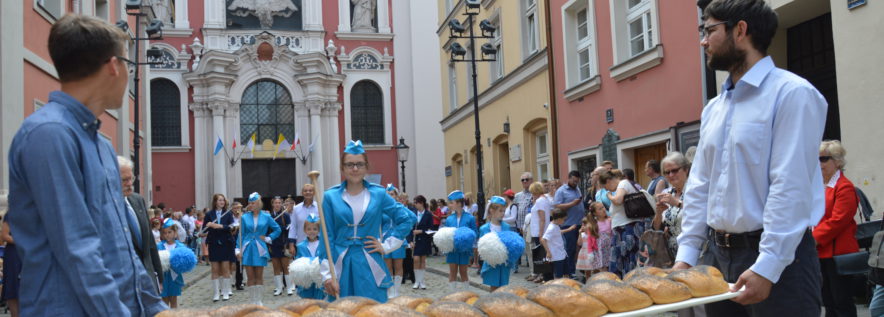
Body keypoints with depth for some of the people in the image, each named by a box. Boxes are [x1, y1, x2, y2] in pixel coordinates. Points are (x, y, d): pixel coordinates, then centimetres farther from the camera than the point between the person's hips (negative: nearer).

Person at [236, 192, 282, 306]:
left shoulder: (266, 217, 2)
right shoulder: (245, 217, 3)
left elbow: (278, 229, 10)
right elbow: (240, 234, 5)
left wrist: (268, 238, 1)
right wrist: (238, 249, -1)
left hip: (260, 249, -1)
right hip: (247, 249, 1)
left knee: (259, 276, 3)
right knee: (250, 277, 2)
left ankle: (259, 300, 11)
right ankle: (253, 301, 11)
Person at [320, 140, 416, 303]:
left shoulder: (378, 194, 3)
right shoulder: (331, 196, 2)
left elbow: (407, 219, 10)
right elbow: (327, 239, 1)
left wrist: (386, 246, 2)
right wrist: (327, 274, -4)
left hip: (369, 266, 0)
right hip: (340, 265, 0)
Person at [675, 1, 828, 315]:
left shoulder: (791, 93, -11)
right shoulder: (713, 108, 12)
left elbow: (791, 189, -18)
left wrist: (766, 267, -21)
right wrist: (686, 254, 4)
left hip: (777, 258, -7)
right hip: (718, 255, 7)